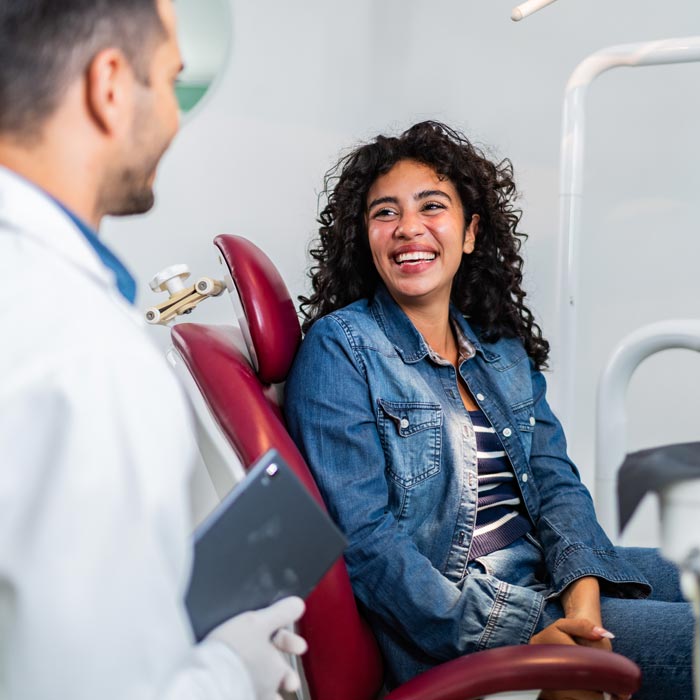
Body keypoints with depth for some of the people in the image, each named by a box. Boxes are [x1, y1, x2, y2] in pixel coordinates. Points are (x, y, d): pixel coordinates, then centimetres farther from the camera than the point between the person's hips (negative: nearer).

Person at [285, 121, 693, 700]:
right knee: (687, 639, -16)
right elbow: (364, 538, -16)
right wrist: (522, 637, -23)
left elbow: (554, 479, 7)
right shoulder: (340, 348, -9)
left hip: (551, 579, 7)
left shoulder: (503, 347, 12)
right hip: (448, 624, -7)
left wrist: (582, 590, -14)